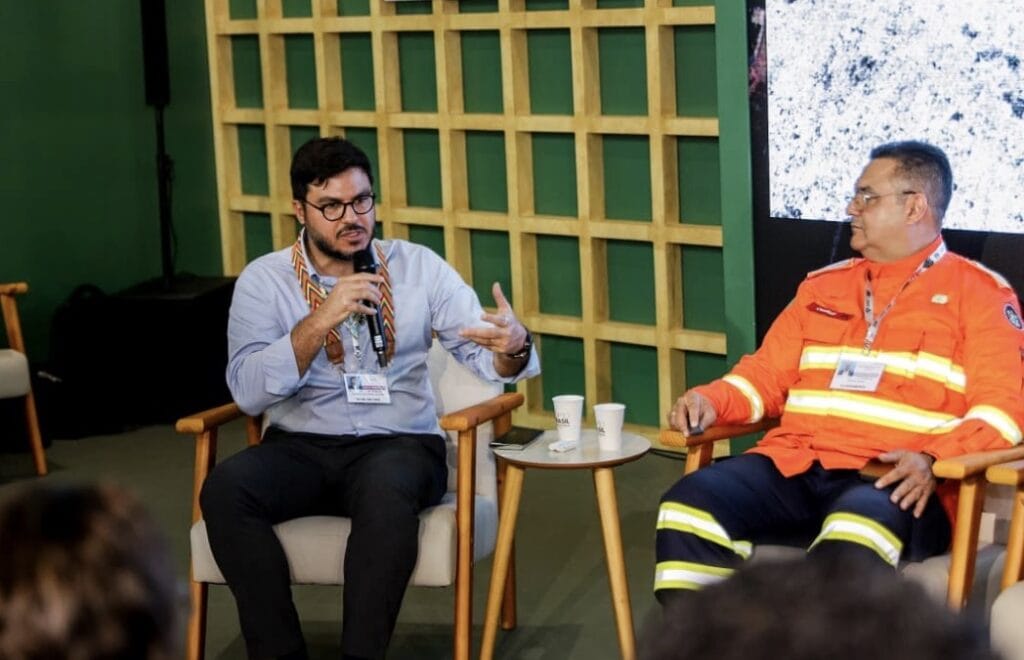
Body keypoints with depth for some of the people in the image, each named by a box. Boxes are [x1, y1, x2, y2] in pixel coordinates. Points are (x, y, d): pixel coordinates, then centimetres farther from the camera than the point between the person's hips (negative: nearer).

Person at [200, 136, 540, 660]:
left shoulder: (419, 267, 5)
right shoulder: (263, 279, 2)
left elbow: (485, 357, -2)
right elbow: (248, 393, -10)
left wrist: (513, 346, -27)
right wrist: (319, 321, -21)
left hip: (399, 445, -1)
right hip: (300, 448, 1)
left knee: (387, 492, -36)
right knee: (224, 490, -29)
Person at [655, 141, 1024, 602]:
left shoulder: (978, 293, 8)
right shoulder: (823, 286, 24)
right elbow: (767, 375, 27)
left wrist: (934, 460, -21)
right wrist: (712, 401, 4)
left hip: (895, 482, -5)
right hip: (793, 465, 5)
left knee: (855, 533, -41)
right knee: (690, 505, -24)